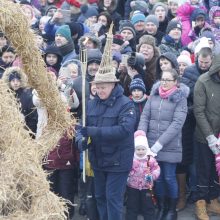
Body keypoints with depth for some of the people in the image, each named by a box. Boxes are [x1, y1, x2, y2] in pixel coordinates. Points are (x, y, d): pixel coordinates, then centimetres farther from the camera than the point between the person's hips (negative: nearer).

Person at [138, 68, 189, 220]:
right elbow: (145, 116, 5)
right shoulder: (154, 95, 6)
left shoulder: (180, 98, -5)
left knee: (169, 178, 4)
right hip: (151, 145, 3)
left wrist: (160, 143, -18)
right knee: (157, 177, 12)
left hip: (170, 146, -3)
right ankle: (161, 208, 28)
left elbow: (177, 124, -13)